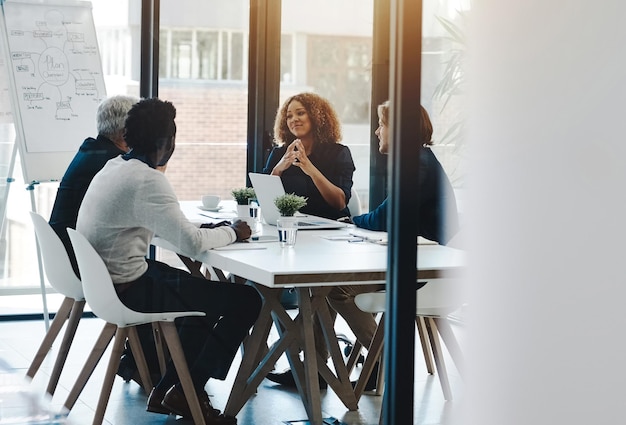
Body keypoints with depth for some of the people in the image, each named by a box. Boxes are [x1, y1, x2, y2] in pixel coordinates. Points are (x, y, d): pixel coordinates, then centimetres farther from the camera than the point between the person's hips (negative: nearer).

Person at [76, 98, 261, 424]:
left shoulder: (115, 166, 7)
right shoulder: (146, 179, -22)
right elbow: (192, 244, -25)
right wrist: (231, 232, -7)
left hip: (103, 280, 10)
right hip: (128, 291, -10)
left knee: (205, 292, 27)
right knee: (246, 300, -4)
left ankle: (168, 389, 25)